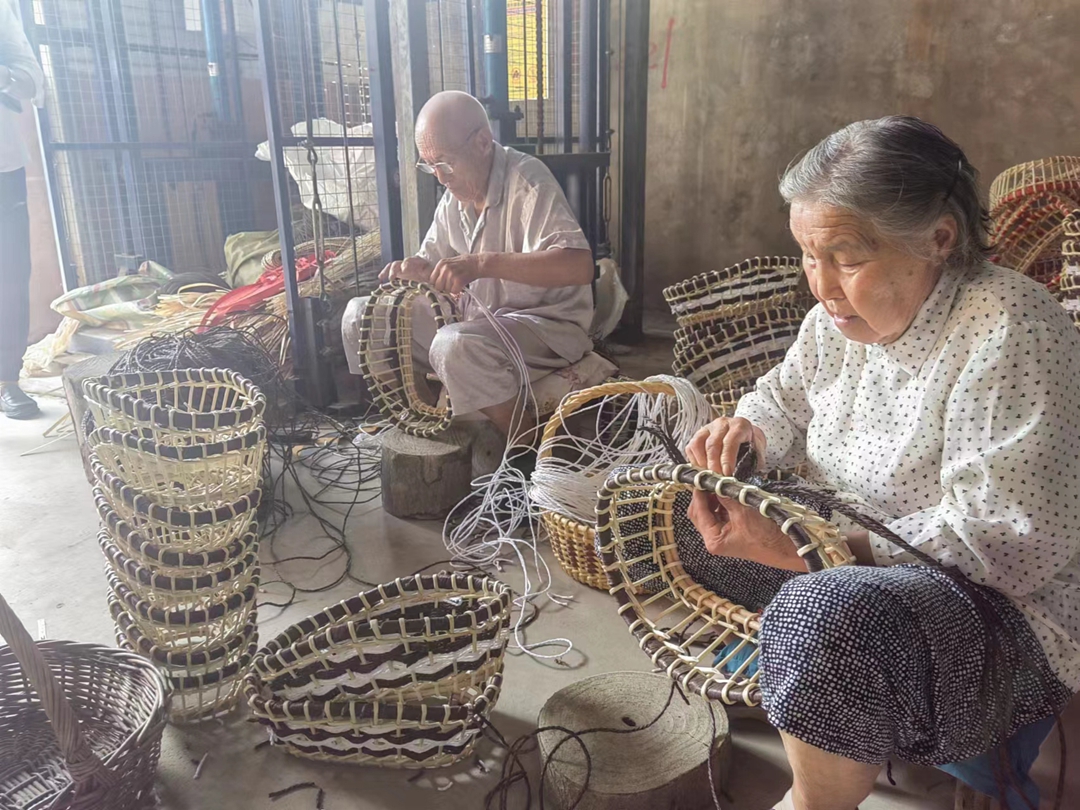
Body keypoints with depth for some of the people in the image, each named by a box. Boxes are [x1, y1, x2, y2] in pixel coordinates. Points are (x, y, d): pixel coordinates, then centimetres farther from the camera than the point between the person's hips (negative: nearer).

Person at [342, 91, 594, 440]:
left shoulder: (525, 180, -19)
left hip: (547, 324, -8)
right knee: (360, 317, 1)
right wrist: (414, 269, -8)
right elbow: (432, 261, 17)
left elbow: (579, 265, -32)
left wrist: (482, 263, -39)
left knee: (456, 346, -38)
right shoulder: (455, 195, 6)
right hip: (480, 318, 8)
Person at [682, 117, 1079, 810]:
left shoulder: (1011, 331, -23)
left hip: (999, 610, -7)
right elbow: (786, 400, 14)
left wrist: (795, 550, -33)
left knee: (830, 616, -38)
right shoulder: (844, 313, -1)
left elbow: (998, 542, -27)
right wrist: (749, 430, -10)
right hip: (843, 558, 8)